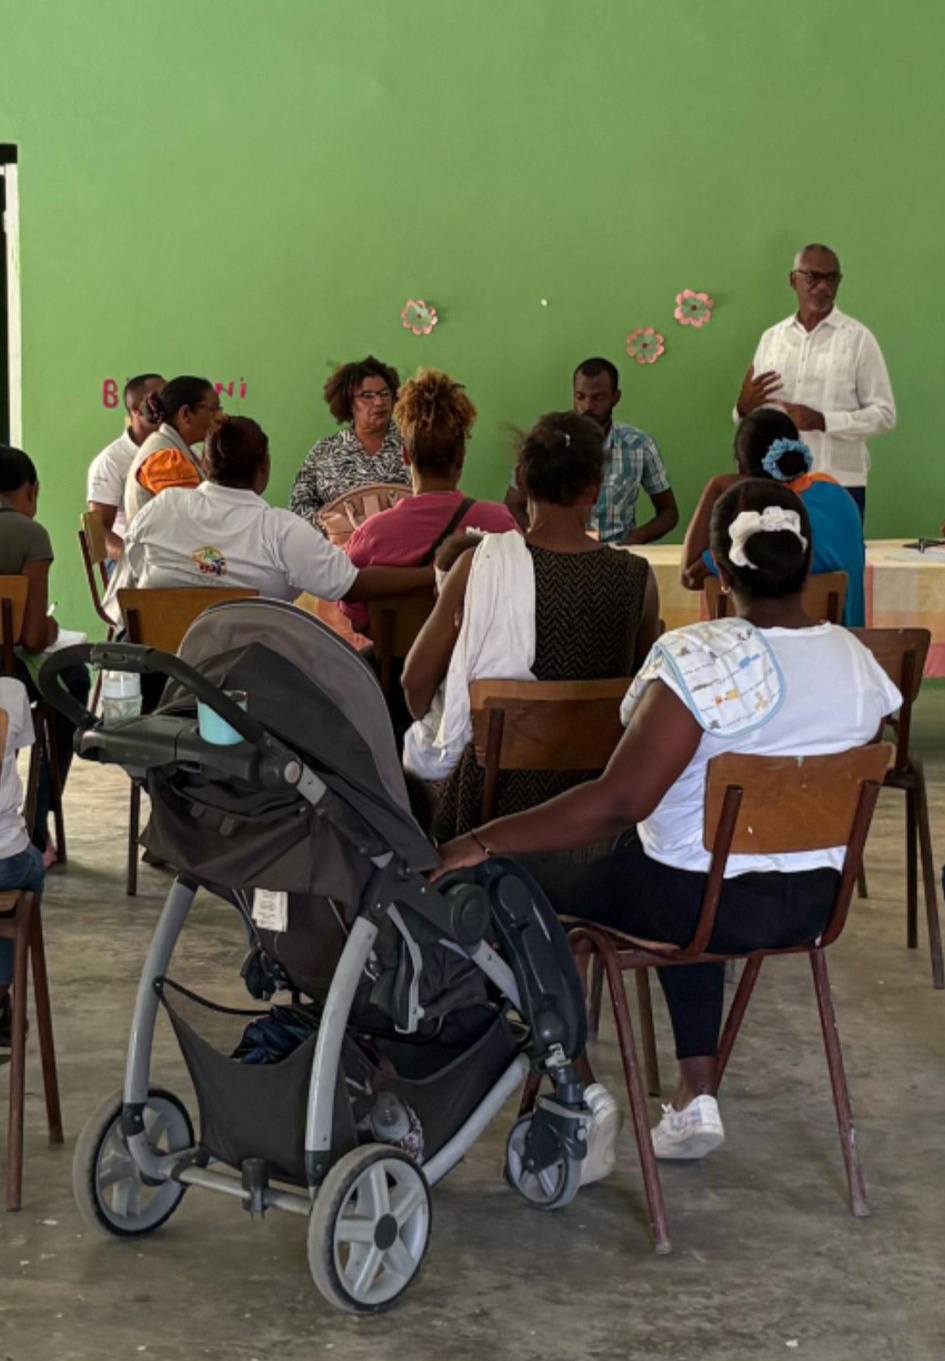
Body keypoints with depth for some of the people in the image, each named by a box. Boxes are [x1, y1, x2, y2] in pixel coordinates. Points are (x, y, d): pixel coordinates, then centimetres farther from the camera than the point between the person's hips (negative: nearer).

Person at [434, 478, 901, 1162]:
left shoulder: (699, 658, -24)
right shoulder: (862, 663, -5)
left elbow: (620, 801, -28)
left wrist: (483, 842, -24)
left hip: (699, 901, -6)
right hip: (814, 904, 6)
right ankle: (699, 1093, 29)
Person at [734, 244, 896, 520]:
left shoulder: (858, 338, 0)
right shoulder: (771, 338, 12)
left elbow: (884, 414, -4)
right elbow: (750, 413, 15)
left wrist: (822, 421, -17)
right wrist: (744, 408, -9)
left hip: (840, 485, -3)